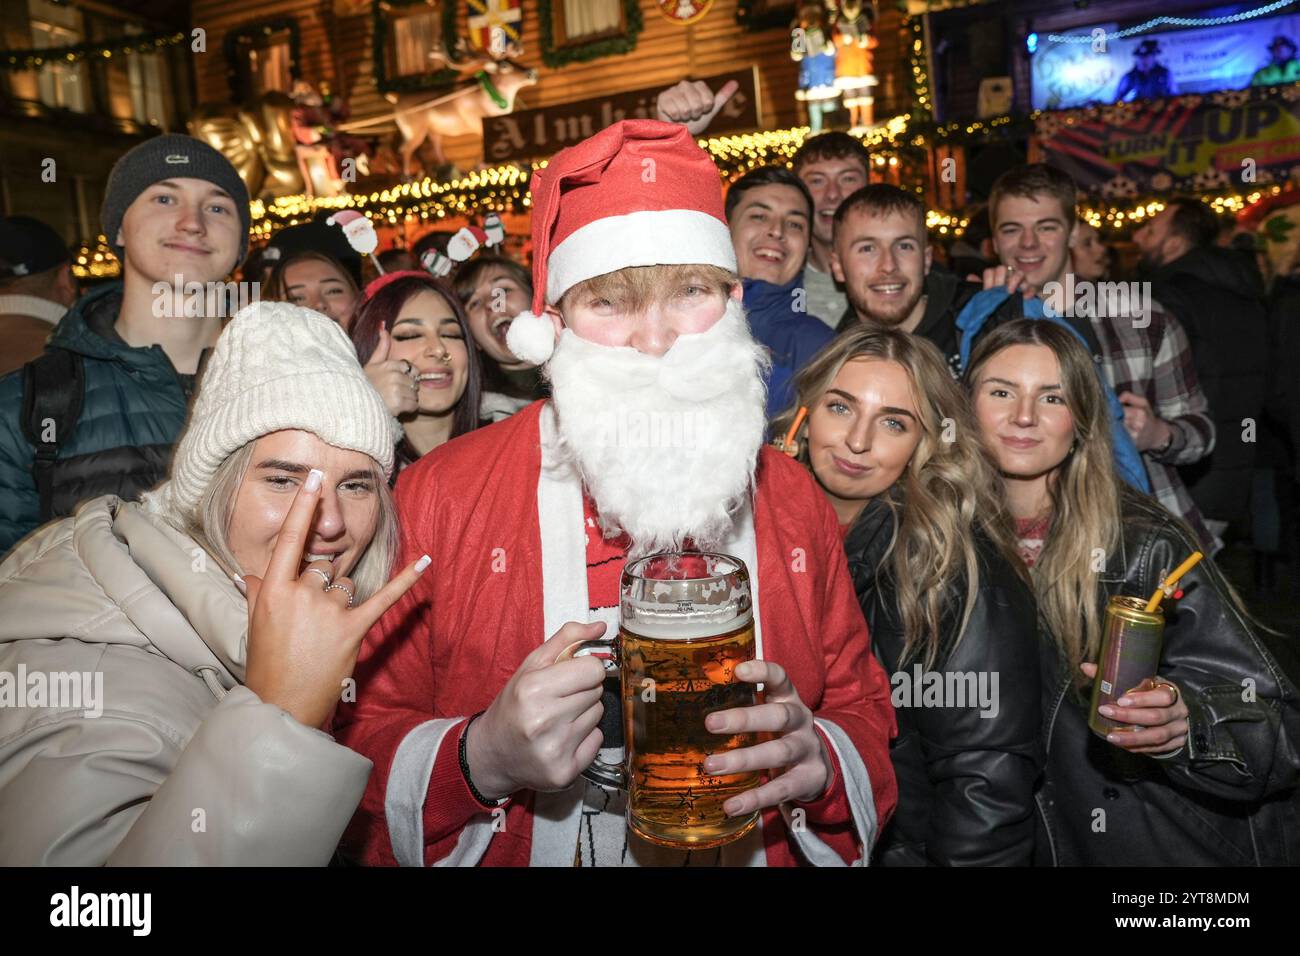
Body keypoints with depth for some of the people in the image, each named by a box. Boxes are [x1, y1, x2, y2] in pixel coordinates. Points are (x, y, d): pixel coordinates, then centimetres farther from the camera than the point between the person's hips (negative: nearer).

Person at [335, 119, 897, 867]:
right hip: (526, 850, -2)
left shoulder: (794, 499, 0)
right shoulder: (440, 496, -9)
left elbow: (864, 715, 8)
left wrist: (817, 763, -12)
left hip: (759, 844, 3)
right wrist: (480, 760, -21)